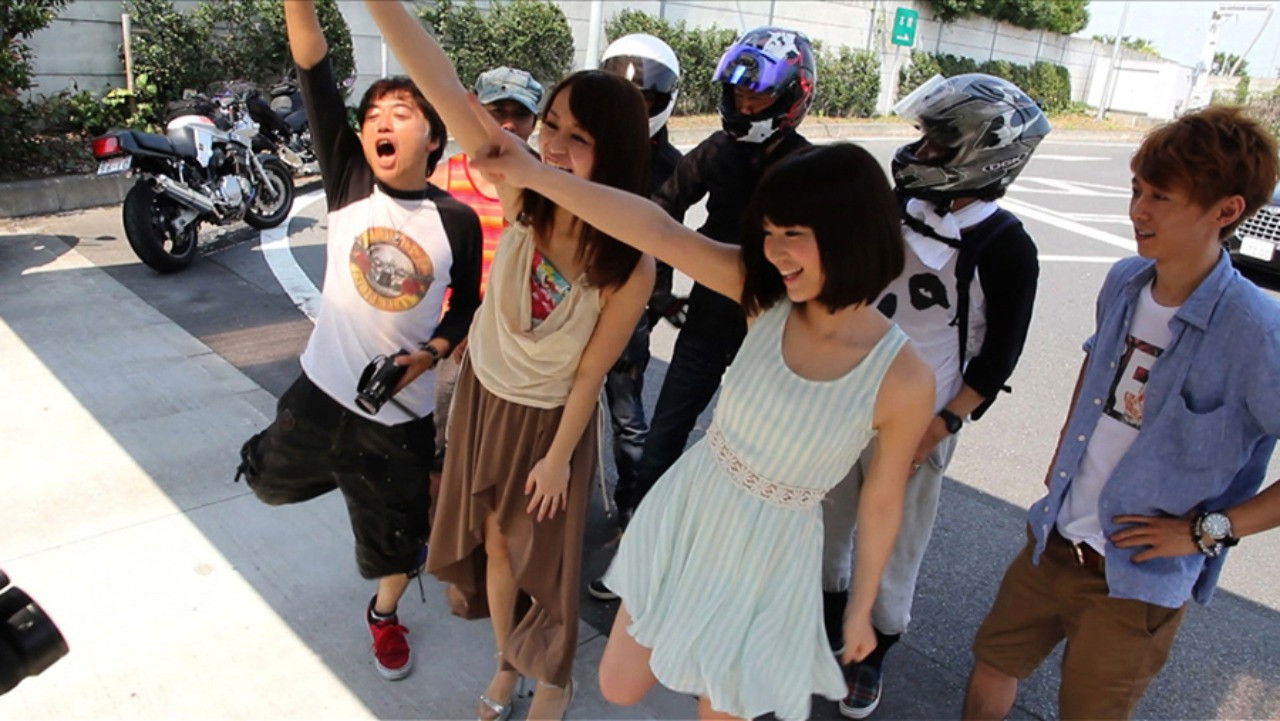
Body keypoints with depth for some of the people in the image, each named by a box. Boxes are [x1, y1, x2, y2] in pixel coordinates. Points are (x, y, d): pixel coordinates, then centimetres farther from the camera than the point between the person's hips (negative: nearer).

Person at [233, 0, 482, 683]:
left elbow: (468, 301, 2)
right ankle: (338, 468, 57)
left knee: (397, 532, 16)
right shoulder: (349, 182, -9)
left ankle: (383, 613, 48)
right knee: (272, 480, 26)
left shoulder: (458, 220, -11)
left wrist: (429, 355, -14)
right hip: (321, 388, 2)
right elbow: (315, 77, -20)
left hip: (401, 409, -1)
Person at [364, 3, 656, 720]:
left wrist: (558, 457, -8)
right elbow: (447, 91, -32)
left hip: (549, 418, -3)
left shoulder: (630, 265, -27)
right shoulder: (525, 191, -20)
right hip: (483, 394, 4)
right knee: (493, 541, 19)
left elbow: (590, 374, -17)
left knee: (544, 554, 14)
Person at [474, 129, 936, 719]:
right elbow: (662, 232, -28)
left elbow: (881, 499, -8)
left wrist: (861, 609, 6)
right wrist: (531, 175, -38)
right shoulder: (767, 297, -16)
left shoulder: (905, 379, -22)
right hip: (688, 507, 3)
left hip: (768, 554, -3)